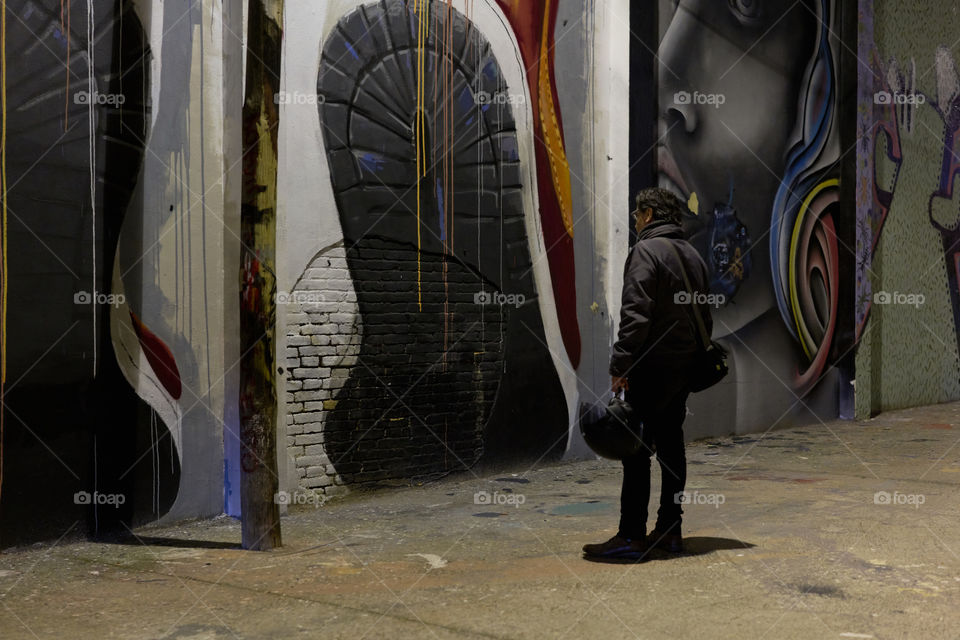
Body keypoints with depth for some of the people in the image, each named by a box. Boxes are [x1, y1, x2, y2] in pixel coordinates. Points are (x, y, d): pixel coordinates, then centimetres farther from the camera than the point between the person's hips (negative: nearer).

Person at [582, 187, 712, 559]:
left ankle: (632, 535, -7)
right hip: (684, 365, 9)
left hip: (652, 365, -9)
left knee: (637, 448, -7)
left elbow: (635, 314, -19)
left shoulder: (646, 250, -10)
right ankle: (669, 530, 16)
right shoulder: (693, 255, 18)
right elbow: (704, 318, 20)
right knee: (671, 444, 12)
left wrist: (620, 365, -19)